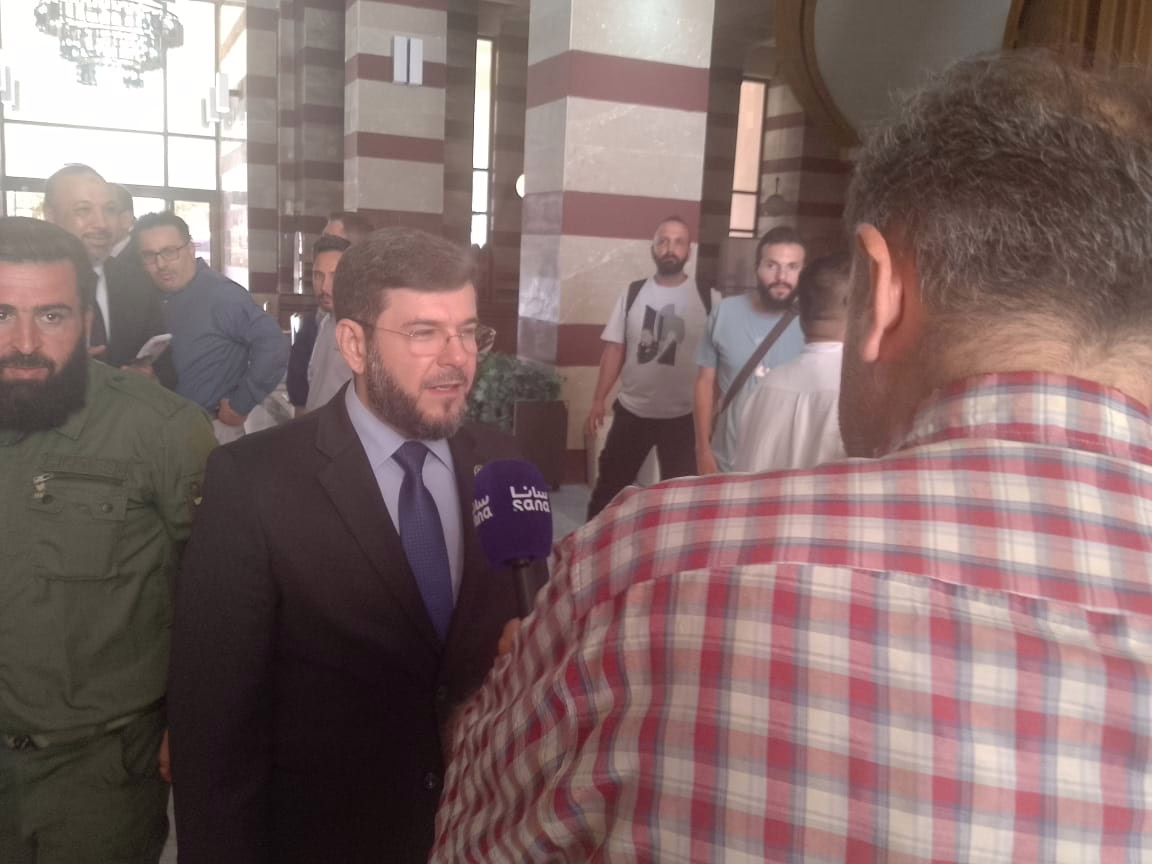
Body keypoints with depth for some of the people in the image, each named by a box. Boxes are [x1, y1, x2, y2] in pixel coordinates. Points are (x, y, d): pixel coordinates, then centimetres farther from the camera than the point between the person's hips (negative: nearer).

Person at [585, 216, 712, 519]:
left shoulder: (706, 299, -5)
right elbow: (614, 349, 3)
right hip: (631, 410, 2)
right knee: (609, 485, 12)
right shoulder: (633, 293, 1)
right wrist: (598, 400, 0)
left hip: (683, 415, -2)